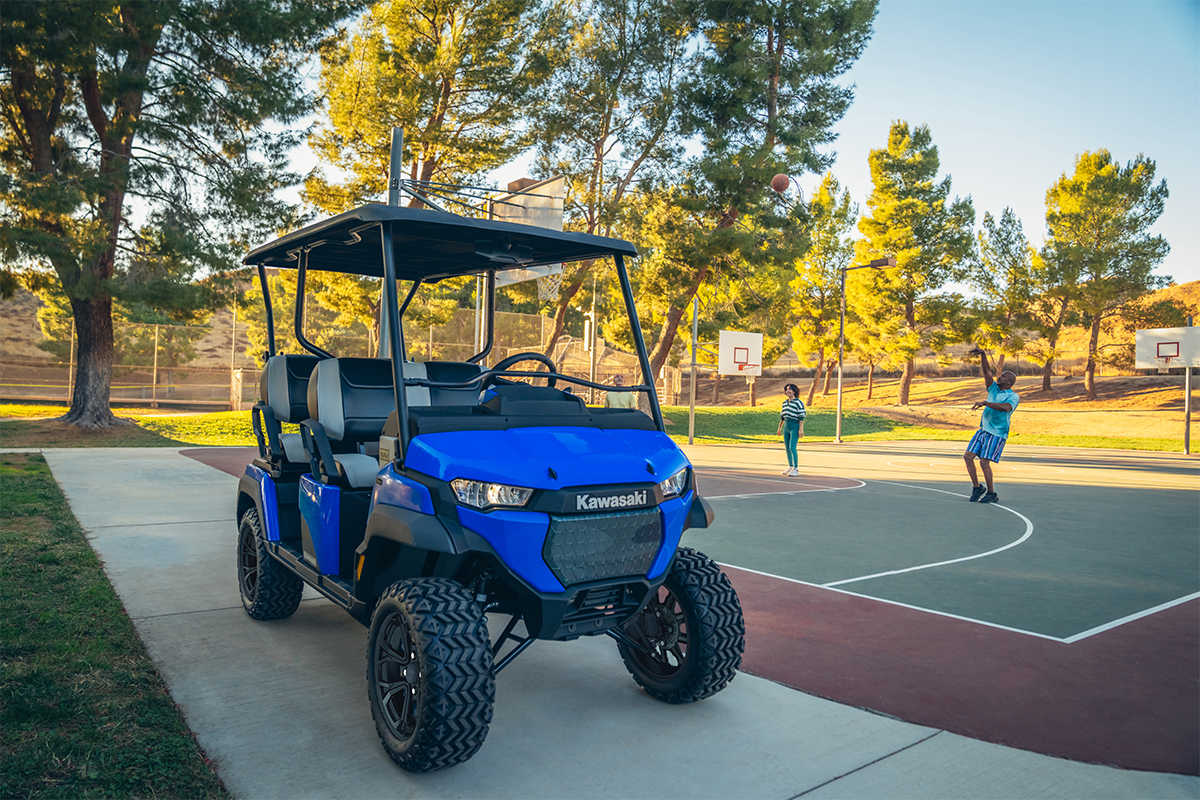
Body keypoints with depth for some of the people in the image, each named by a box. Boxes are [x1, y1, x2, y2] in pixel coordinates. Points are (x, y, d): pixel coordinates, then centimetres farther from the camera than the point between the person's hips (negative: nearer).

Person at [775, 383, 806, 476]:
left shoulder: (798, 402, -10)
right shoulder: (785, 402, 13)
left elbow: (801, 417, -14)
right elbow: (782, 416, 20)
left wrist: (801, 429, -19)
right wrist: (780, 428, 20)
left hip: (795, 427, -8)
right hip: (786, 426, 8)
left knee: (792, 447, -15)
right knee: (787, 447, 10)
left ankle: (796, 470, -13)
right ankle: (790, 468, 21)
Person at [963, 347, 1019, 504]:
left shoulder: (1013, 396, -7)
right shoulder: (994, 389, 13)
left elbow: (1006, 407, -28)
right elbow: (987, 371, 8)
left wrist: (985, 403, -34)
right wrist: (982, 354, -4)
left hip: (997, 434, -7)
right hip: (983, 430, 7)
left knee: (984, 462, -13)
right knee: (968, 456, -1)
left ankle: (992, 494, 2)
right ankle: (977, 488, 12)